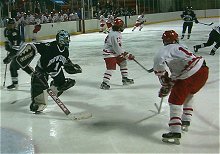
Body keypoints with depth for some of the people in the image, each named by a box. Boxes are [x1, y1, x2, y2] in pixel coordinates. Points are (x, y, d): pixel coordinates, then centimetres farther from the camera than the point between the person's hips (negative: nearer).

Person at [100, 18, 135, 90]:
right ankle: (104, 83, -15)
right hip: (109, 53, -11)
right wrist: (126, 55, -24)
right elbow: (117, 48, -28)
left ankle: (125, 79, 25)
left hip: (115, 52, 11)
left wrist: (124, 53, 17)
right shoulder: (114, 35, -26)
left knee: (123, 62, 15)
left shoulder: (117, 33, 7)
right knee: (111, 67, -17)